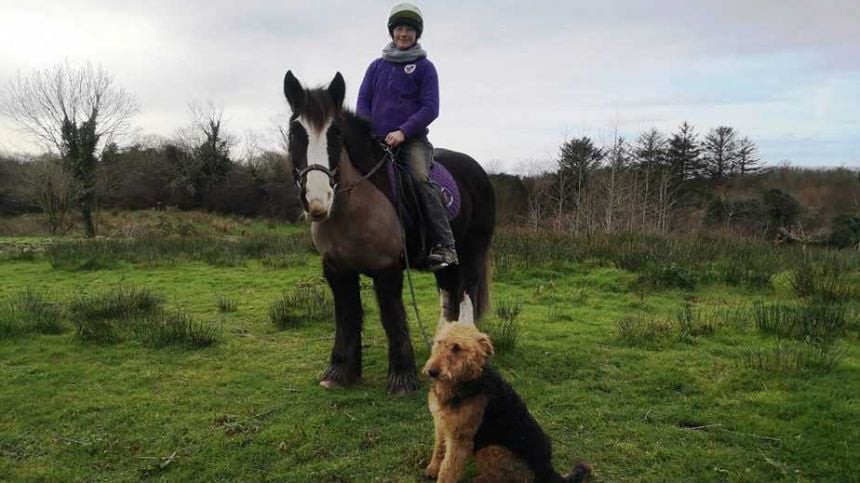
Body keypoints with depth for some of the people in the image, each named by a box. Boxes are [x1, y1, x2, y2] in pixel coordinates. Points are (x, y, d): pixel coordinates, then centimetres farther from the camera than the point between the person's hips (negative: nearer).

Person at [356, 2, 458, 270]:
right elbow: (363, 101, 12)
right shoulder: (377, 66, 16)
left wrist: (402, 132, -17)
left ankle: (445, 247, -29)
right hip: (376, 140, 5)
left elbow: (430, 108, -4)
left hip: (412, 139, -4)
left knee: (421, 178, -28)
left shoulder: (424, 67, 5)